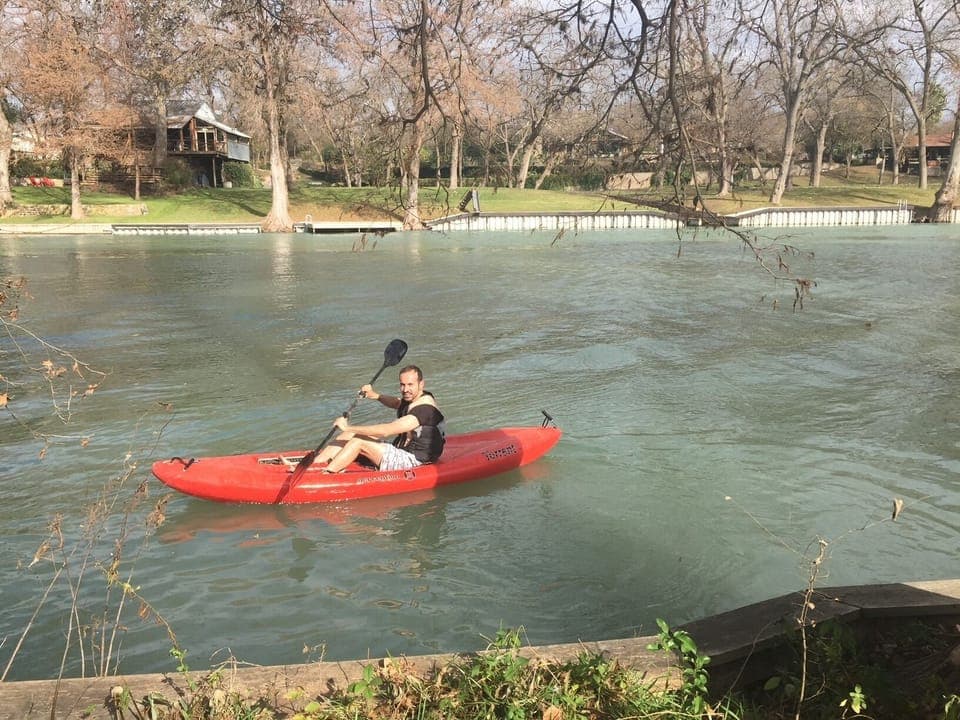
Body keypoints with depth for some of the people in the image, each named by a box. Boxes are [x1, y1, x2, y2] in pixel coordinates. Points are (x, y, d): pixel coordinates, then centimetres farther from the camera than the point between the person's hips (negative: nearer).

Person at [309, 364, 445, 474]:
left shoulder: (424, 408, -24)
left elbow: (386, 431, -31)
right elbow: (396, 403, 29)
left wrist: (348, 427, -27)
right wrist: (376, 395, 6)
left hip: (412, 461, -10)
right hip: (402, 452, 10)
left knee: (358, 441, -17)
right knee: (350, 435, 2)